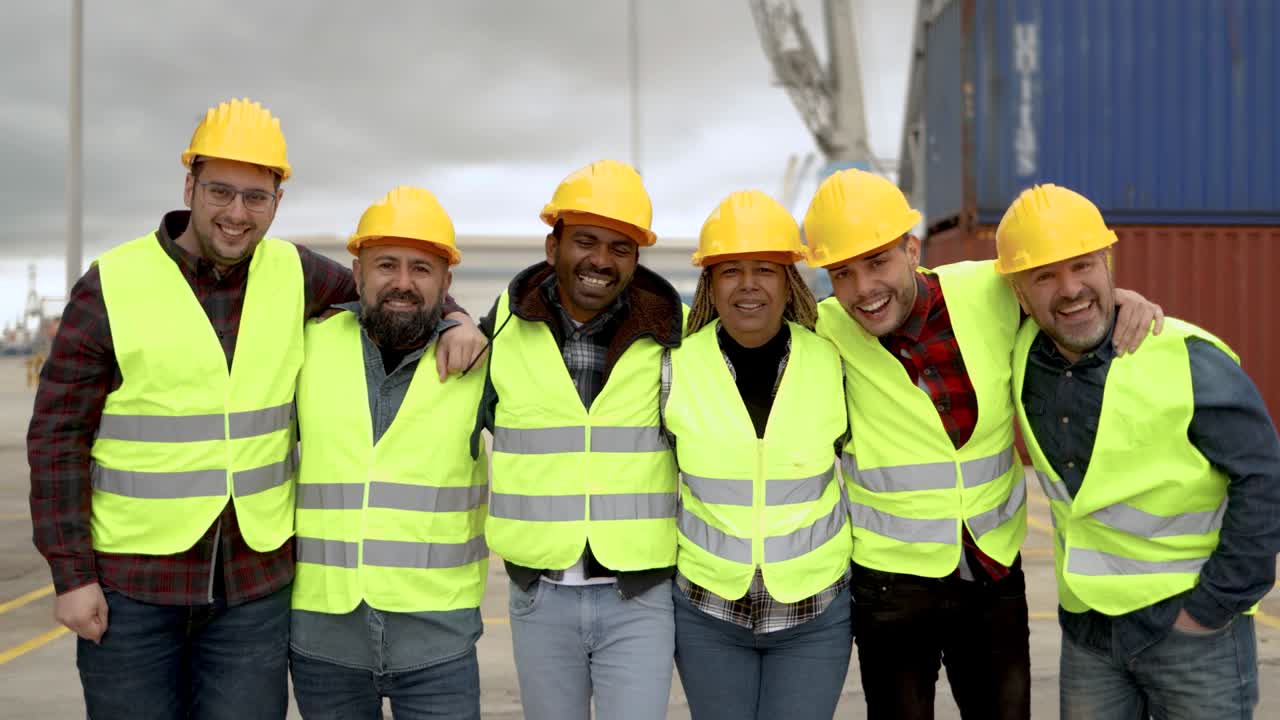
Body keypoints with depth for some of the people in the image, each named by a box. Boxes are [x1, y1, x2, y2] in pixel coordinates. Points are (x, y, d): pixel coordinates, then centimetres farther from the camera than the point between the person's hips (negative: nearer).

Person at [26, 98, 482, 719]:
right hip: (131, 580, -2)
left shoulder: (292, 273, 1)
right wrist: (71, 574, -8)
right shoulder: (110, 287, -7)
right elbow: (58, 437, -5)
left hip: (256, 578, 2)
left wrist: (453, 317, -4)